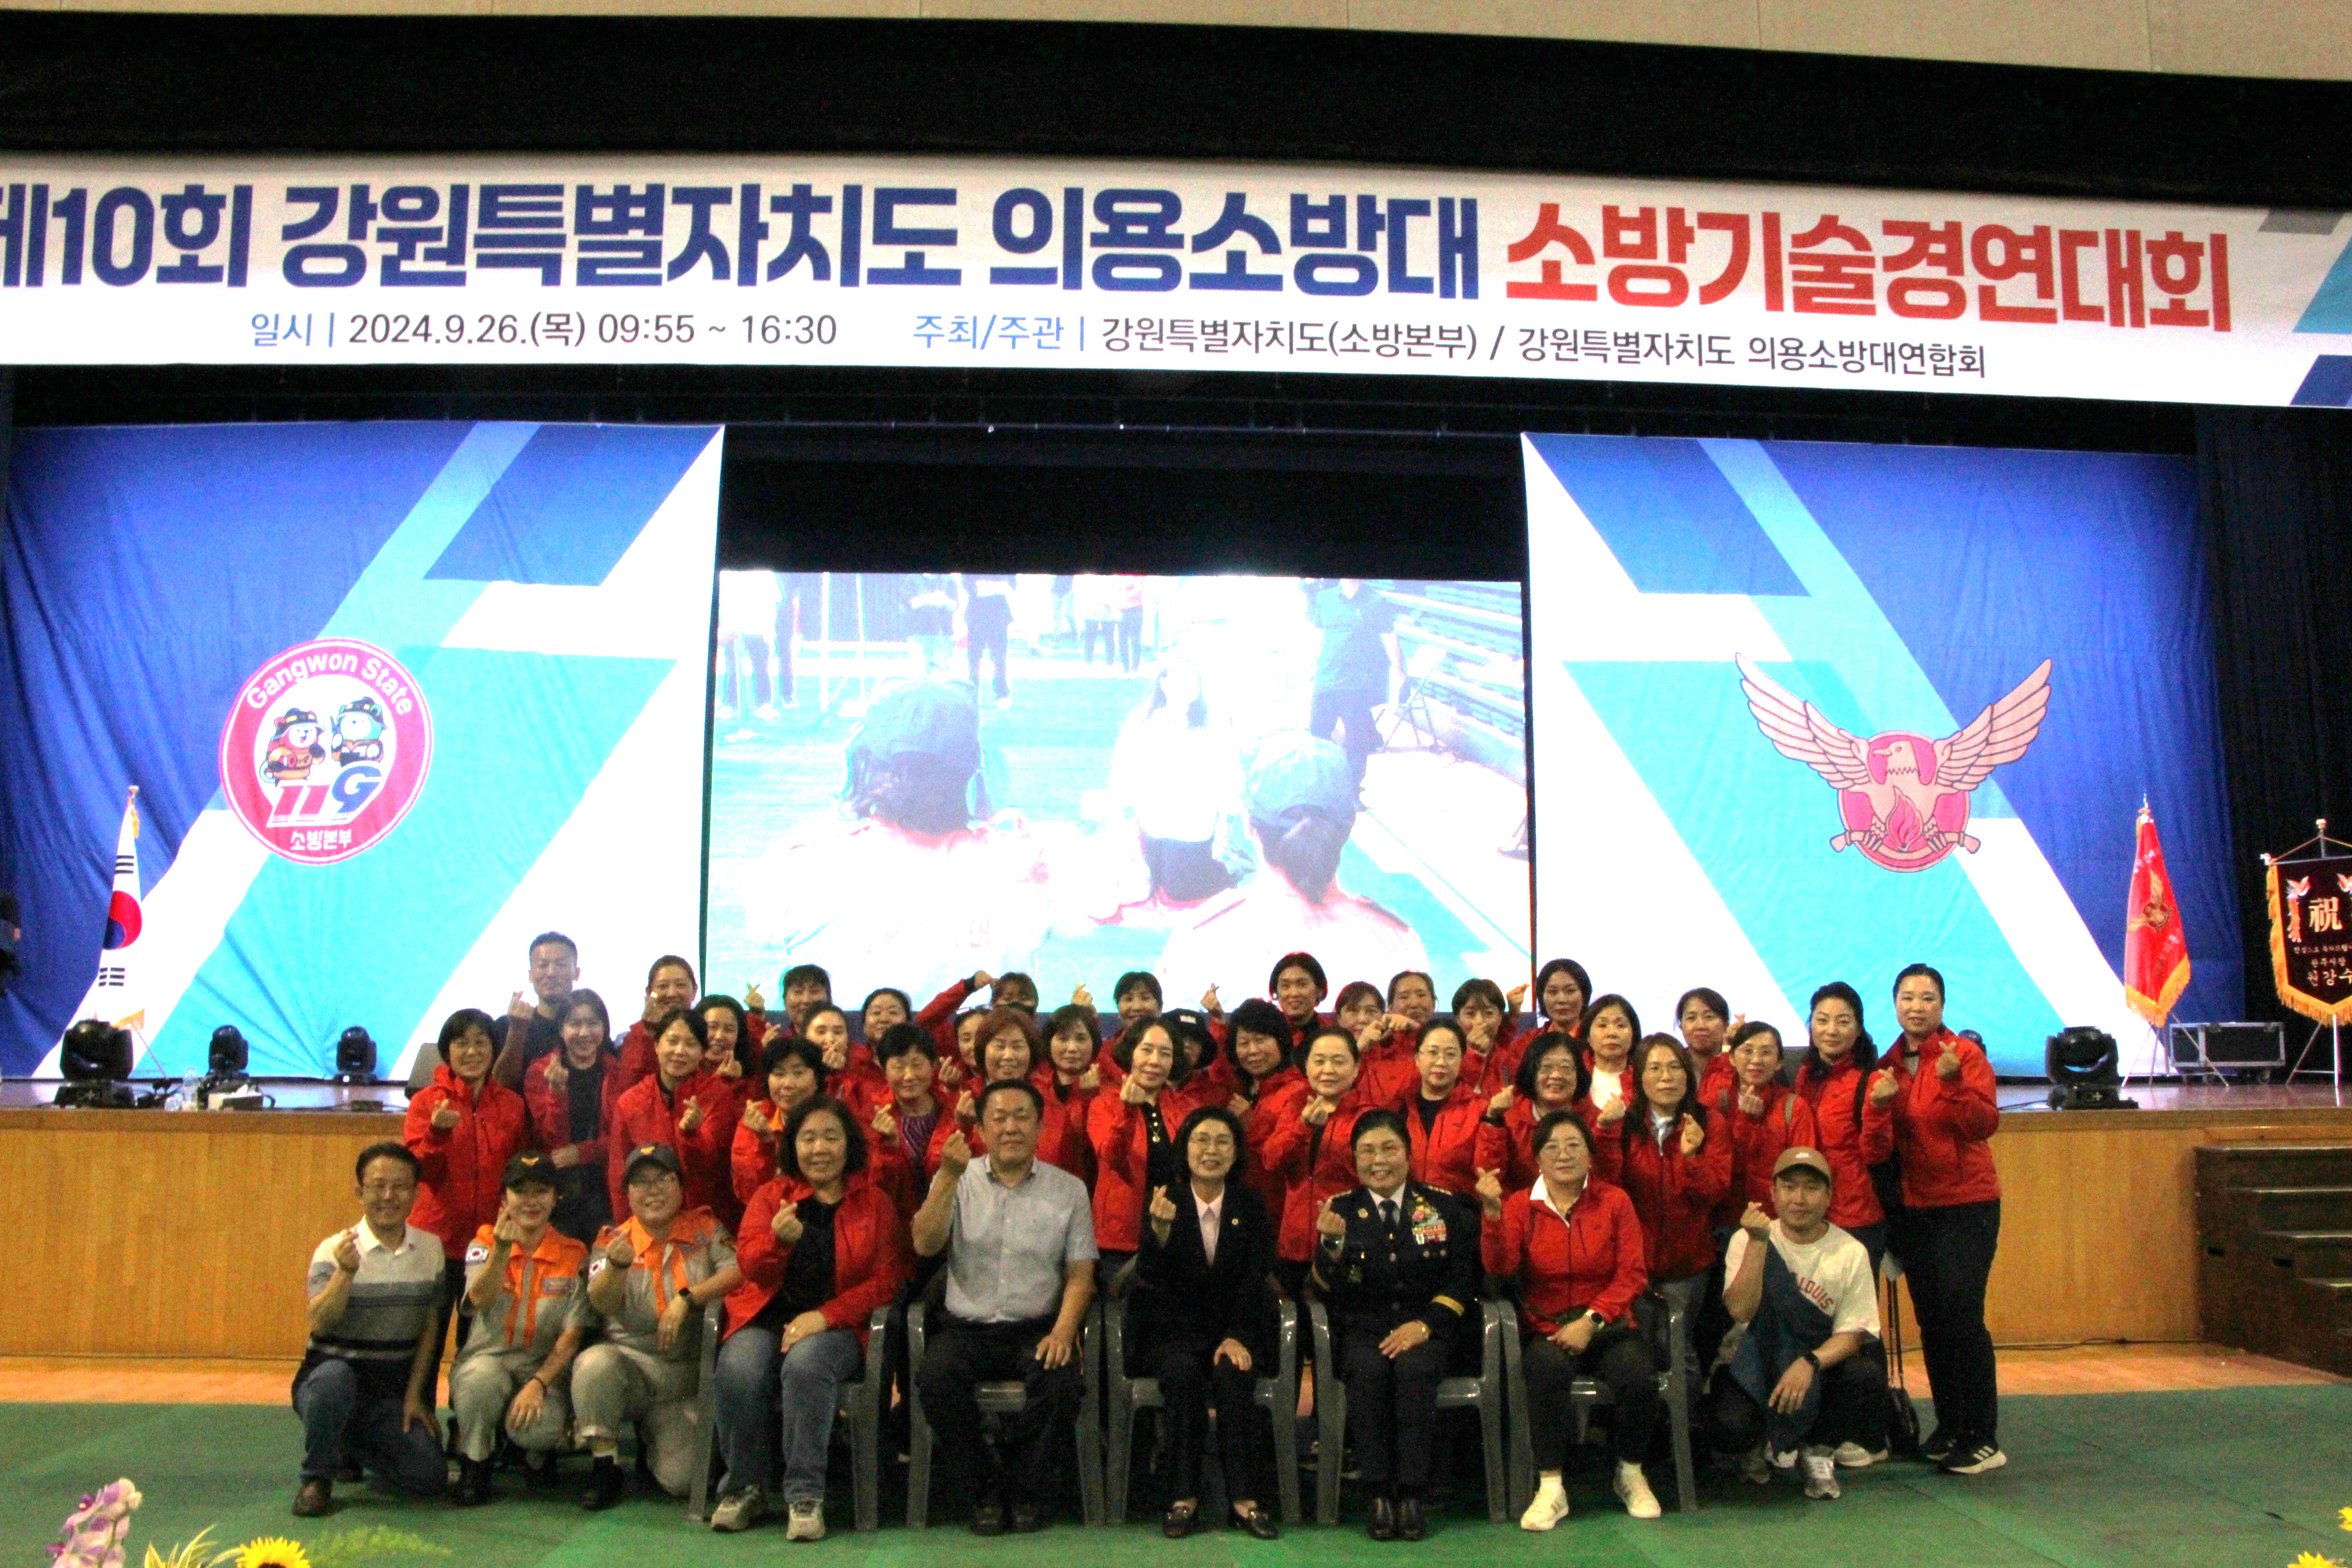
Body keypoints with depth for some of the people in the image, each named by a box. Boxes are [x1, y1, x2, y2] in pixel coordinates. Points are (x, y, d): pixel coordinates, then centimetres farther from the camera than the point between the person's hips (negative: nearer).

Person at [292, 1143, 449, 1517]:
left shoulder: (431, 1249, 4)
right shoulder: (334, 1251, -7)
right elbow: (320, 1324, -21)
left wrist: (414, 1395, 4)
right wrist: (345, 1273, -35)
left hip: (393, 1392, 3)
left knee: (430, 1478, -12)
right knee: (334, 1378, -38)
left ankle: (356, 1447, 20)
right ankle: (317, 1478, -10)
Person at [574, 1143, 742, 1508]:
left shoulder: (705, 1228, 2)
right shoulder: (614, 1240, 4)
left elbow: (740, 1272, -14)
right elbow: (601, 1305, -13)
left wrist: (687, 1299, -23)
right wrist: (617, 1265, -33)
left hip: (689, 1374, 0)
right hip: (631, 1362, 0)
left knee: (681, 1479, -16)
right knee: (594, 1364, -34)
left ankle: (652, 1439, 22)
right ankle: (604, 1465, -10)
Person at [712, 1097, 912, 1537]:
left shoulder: (875, 1202, 9)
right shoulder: (771, 1194, 12)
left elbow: (887, 1279, 1)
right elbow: (749, 1265, 0)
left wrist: (825, 1316, -13)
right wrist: (779, 1239, -24)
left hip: (837, 1323, -2)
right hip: (767, 1317, 2)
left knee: (805, 1364, -35)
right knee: (739, 1369, -30)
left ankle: (806, 1495, -23)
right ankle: (744, 1488, -11)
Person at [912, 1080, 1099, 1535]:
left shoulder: (1068, 1189, 7)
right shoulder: (958, 1181, 7)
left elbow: (1080, 1276, 4)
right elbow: (925, 1245, -9)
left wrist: (1063, 1332, -13)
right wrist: (949, 1178, -20)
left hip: (1036, 1328, 0)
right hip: (967, 1327, 0)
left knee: (1064, 1382, -30)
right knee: (935, 1377, -30)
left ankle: (1024, 1489, -4)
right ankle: (984, 1490, -8)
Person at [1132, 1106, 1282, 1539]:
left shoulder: (1250, 1207, 6)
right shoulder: (1164, 1203, 0)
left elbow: (1255, 1279, -1)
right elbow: (1153, 1278, -14)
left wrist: (1237, 1337, -16)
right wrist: (1161, 1229, -34)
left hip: (1234, 1329, 1)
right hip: (1172, 1329, -1)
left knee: (1232, 1373, -29)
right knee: (1183, 1370, -31)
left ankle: (1244, 1499, -23)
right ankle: (1184, 1498, -23)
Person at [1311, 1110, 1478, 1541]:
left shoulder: (1443, 1207, 9)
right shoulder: (1340, 1210, 8)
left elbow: (1463, 1281, 3)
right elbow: (1328, 1293, 0)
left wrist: (1424, 1324, -12)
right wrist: (1331, 1245, -20)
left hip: (1425, 1329, 0)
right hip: (1362, 1329, 0)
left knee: (1413, 1368, -32)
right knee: (1368, 1371, -31)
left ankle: (1411, 1494, -24)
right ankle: (1379, 1494, -23)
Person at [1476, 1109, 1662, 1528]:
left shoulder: (1614, 1201, 6)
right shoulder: (1520, 1204, 5)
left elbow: (1634, 1274, -1)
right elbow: (1501, 1267, -11)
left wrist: (1591, 1321, -14)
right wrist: (1493, 1212, -26)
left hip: (1608, 1325, 1)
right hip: (1546, 1328, -1)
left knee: (1638, 1376, -28)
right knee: (1548, 1368, -34)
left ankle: (1630, 1475, 2)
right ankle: (1551, 1488, -19)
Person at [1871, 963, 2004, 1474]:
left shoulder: (1965, 1054, -6)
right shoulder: (1888, 1065, 9)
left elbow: (1985, 1124, -16)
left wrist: (1953, 1084, -31)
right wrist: (1881, 1104, -11)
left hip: (1967, 1205, -5)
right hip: (1914, 1207, 5)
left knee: (1963, 1316, -9)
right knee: (1931, 1319, 10)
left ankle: (1983, 1438, -1)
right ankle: (1948, 1427, 22)